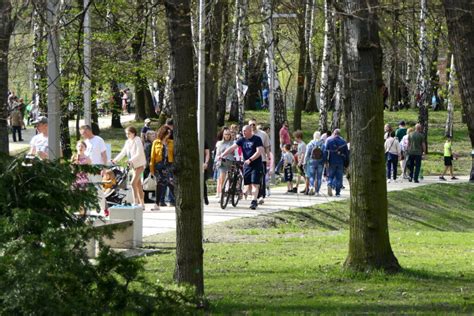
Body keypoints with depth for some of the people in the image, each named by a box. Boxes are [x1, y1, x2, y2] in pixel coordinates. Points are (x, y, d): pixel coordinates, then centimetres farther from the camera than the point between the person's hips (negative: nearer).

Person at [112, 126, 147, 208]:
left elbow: (139, 154, -22)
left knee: (133, 183, -16)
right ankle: (142, 204, 15)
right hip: (134, 165, 8)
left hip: (140, 164, -8)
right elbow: (123, 152, 9)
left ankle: (135, 202, -15)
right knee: (138, 185, 10)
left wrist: (131, 160, -34)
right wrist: (115, 160, -4)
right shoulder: (128, 142, 9)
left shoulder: (137, 141, -14)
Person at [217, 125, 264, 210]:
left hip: (256, 165, -5)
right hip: (247, 165, 5)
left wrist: (250, 159, -26)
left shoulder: (257, 139, -7)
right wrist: (222, 155, -10)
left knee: (255, 184, -13)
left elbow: (259, 151, -16)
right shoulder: (242, 140, 7)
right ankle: (254, 199, 18)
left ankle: (254, 201, -18)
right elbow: (232, 148, 1)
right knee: (248, 184, 6)